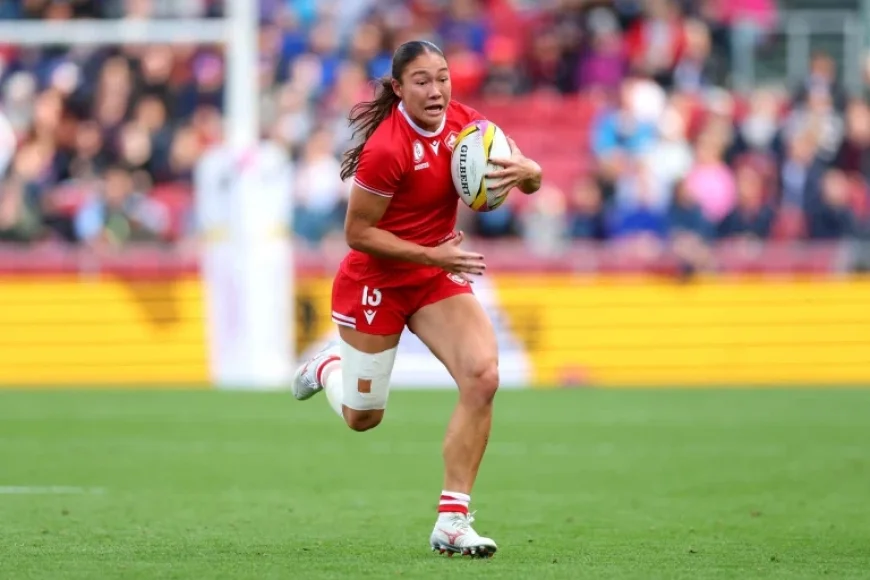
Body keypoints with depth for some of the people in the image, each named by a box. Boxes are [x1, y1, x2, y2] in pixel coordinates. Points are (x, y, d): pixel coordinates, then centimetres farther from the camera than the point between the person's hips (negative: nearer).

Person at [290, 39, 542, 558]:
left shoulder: (462, 122, -8)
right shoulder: (386, 149, -27)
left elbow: (533, 177, -5)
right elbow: (357, 232, -20)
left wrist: (524, 171, -29)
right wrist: (431, 255, -26)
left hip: (438, 273, 5)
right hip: (377, 280, -5)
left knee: (483, 376, -19)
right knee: (362, 417, 9)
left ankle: (453, 520, -11)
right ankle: (329, 365, 49)